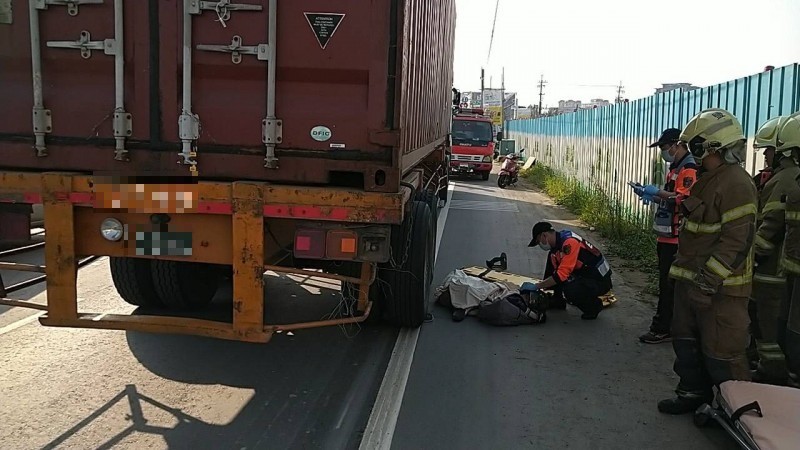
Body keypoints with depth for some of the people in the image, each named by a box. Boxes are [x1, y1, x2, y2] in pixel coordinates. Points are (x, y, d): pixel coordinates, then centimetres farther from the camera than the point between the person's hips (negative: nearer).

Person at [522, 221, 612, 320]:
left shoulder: (569, 242, -25)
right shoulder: (555, 249, 5)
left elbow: (562, 275, -29)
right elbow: (550, 274, 8)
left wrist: (536, 286, -24)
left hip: (600, 281, -9)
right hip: (583, 276, 9)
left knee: (568, 290, -32)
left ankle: (594, 306, -5)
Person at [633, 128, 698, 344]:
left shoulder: (689, 169, -14)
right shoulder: (675, 168, 18)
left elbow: (682, 198, -26)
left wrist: (657, 191, -17)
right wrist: (651, 196, 9)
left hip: (676, 238, -10)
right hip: (667, 236, 10)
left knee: (668, 284, -4)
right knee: (666, 283, 15)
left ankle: (663, 329, 2)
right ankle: (663, 323, 24)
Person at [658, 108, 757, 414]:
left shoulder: (736, 184, -20)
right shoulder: (707, 178, 13)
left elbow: (737, 239, -24)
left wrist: (710, 278, -25)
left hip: (719, 286, -10)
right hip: (692, 280, 10)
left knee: (720, 351, -2)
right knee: (686, 340, 20)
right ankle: (693, 392, 35)